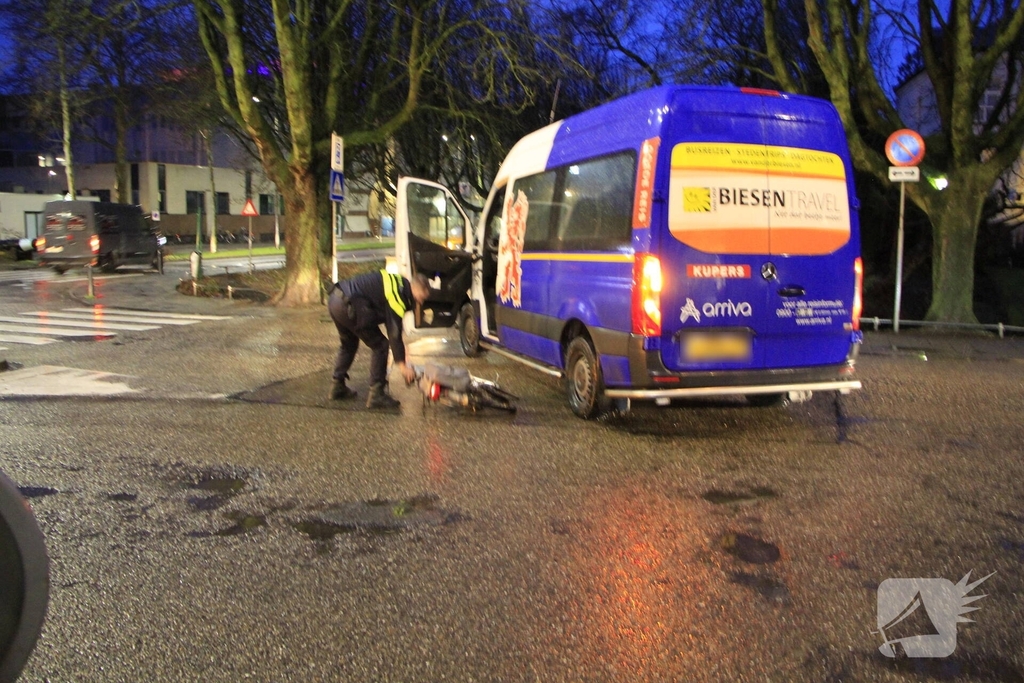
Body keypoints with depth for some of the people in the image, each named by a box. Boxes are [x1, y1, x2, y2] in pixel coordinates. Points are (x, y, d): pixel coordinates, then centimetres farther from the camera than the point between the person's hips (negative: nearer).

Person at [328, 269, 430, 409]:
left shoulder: (399, 282, 15)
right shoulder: (397, 296, -13)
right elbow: (394, 333, -13)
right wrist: (402, 365, -9)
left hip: (334, 298, 10)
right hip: (348, 305, -10)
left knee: (348, 344, 29)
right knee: (380, 346, -1)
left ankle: (338, 387, 35)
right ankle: (376, 395, 3)